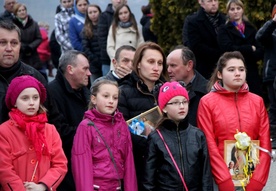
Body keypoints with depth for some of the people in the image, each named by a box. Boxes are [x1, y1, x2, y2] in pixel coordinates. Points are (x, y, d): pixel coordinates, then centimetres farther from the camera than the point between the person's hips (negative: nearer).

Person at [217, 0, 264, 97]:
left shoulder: (251, 29, 17)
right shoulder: (224, 30, 8)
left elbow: (260, 53, 6)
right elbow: (228, 49, -9)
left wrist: (243, 52, -11)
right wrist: (250, 49, -3)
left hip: (252, 74, 3)